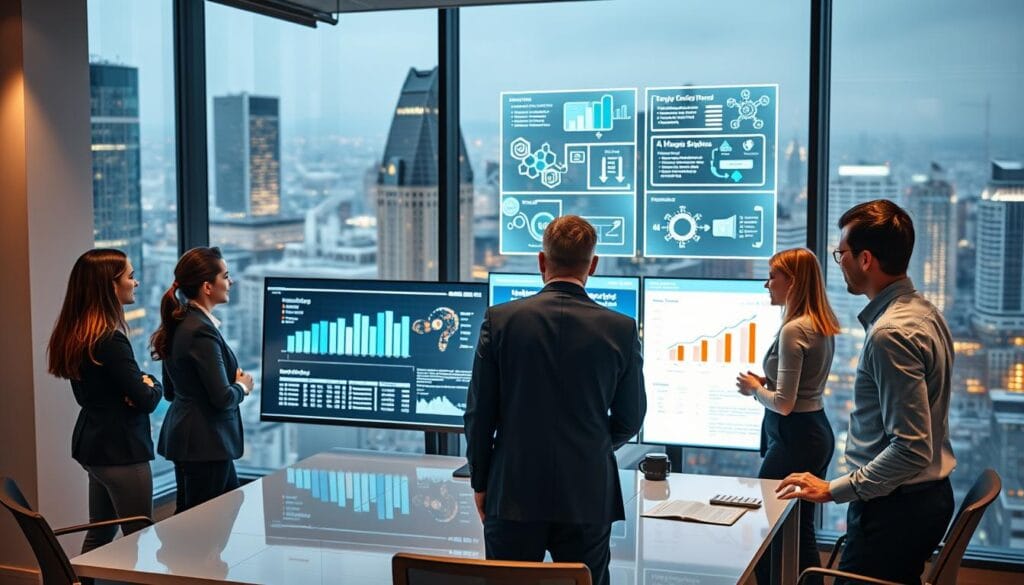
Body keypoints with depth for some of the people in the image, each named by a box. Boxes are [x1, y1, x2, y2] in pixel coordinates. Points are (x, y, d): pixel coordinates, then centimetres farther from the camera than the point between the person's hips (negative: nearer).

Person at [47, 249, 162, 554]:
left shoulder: (76, 333, 5)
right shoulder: (110, 340, -22)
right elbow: (146, 400, -20)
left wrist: (141, 381, -4)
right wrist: (152, 384, 1)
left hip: (93, 443, 9)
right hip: (121, 449, -9)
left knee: (99, 533, 18)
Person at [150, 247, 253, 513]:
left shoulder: (178, 324, 8)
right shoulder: (202, 331, -21)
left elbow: (169, 391, 14)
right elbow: (223, 398, -23)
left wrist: (233, 380, 8)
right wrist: (243, 385, -1)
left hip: (183, 435, 10)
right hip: (205, 441, -10)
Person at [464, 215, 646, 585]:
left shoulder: (500, 320, -6)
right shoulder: (621, 329, -5)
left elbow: (479, 413, -2)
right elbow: (630, 419, 5)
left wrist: (480, 483, 10)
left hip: (514, 496, 0)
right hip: (588, 497, 0)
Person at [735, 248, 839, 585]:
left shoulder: (793, 330, -19)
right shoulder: (823, 326, 9)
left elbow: (783, 404, -20)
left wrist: (755, 390, -3)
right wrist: (767, 382, 10)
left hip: (794, 437, -10)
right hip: (817, 432, 10)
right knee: (801, 528, 15)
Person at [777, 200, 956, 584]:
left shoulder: (890, 334, -23)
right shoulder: (924, 312, 8)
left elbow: (912, 449, -26)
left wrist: (834, 490, -18)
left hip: (894, 507, -10)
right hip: (929, 495, 10)